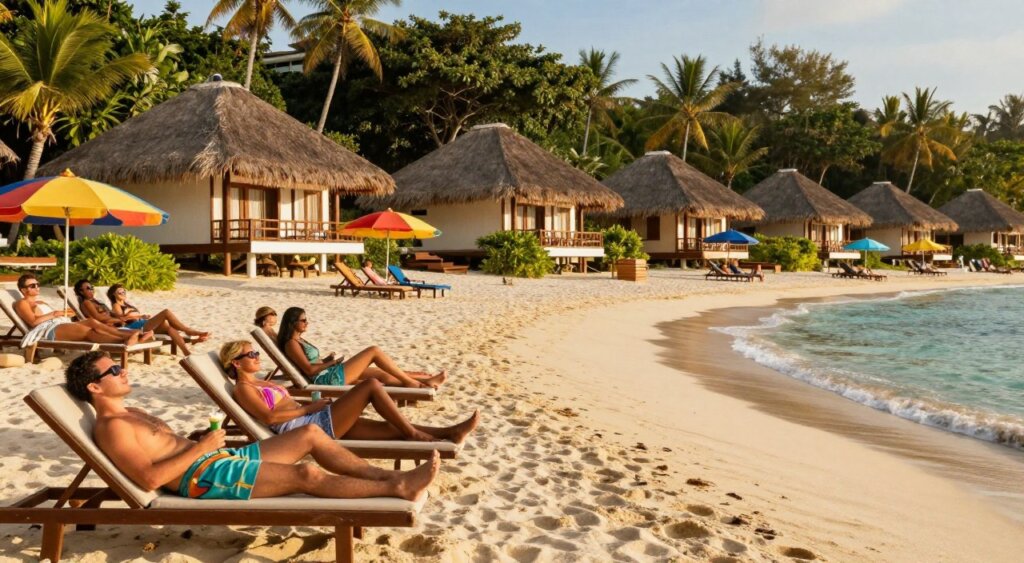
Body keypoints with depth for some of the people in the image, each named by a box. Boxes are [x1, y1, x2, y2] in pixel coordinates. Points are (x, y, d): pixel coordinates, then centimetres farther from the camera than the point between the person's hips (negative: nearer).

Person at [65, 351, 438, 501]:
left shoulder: (132, 413, 21)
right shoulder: (113, 427, -11)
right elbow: (149, 478, -23)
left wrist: (200, 441, 8)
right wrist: (200, 449, -18)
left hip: (221, 459, 10)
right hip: (207, 478, -10)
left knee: (310, 434, 2)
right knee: (306, 475, -20)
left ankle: (386, 475, 1)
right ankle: (399, 488, -13)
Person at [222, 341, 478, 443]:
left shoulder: (260, 383, 27)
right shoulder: (243, 389, -1)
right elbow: (269, 416, -16)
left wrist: (313, 404, 11)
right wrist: (309, 408, -12)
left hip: (316, 422, 9)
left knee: (392, 428, -2)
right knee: (371, 385, -15)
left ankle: (450, 433, -6)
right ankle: (413, 434, -7)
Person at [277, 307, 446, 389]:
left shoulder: (298, 340, 19)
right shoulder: (291, 344, -11)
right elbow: (309, 370, -18)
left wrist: (325, 360, 4)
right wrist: (332, 363, -9)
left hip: (331, 375, 10)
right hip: (329, 378, -10)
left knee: (384, 375, 6)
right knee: (374, 351, -11)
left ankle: (425, 380, 9)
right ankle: (412, 382, -3)